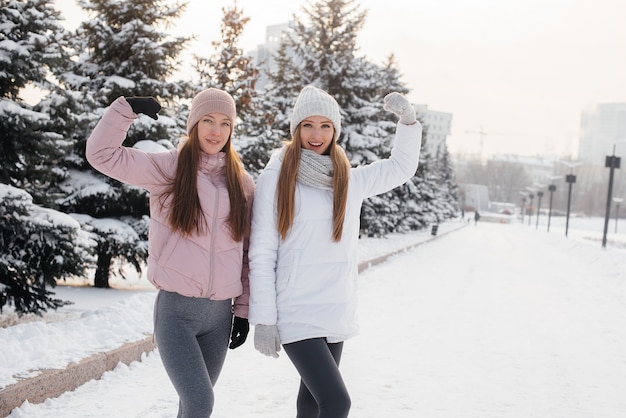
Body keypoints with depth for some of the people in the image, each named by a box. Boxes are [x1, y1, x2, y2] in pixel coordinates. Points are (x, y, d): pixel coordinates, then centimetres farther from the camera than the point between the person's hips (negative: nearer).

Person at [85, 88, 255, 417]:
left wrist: (244, 309, 8)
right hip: (176, 307, -3)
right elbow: (102, 154, -5)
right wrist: (126, 108, -13)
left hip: (220, 312, 4)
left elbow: (249, 251, 10)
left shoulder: (242, 183, 7)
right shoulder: (167, 168, -1)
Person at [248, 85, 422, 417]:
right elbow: (261, 255, -6)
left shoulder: (350, 180, 8)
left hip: (338, 314, 5)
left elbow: (401, 168, 23)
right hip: (296, 314, -5)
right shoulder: (275, 179, -6)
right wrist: (264, 319, -9)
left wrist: (408, 120, 8)